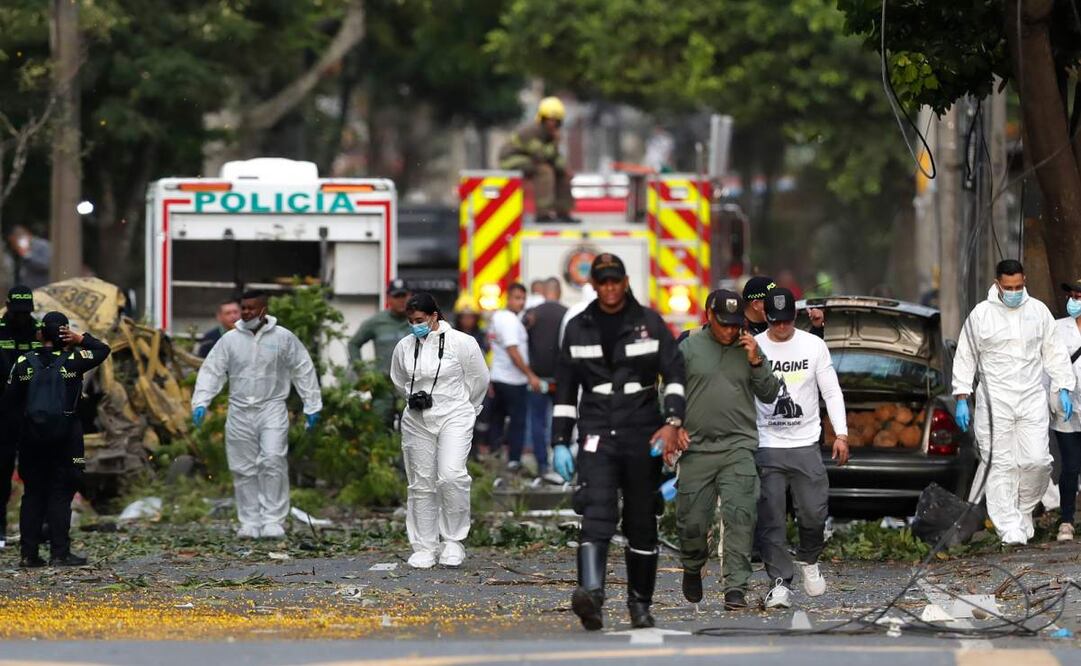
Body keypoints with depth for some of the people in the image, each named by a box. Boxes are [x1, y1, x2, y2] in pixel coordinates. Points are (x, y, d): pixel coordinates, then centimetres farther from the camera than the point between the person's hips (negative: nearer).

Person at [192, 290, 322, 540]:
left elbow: (303, 370, 7)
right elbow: (211, 371, 4)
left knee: (273, 461, -16)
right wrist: (200, 402, -8)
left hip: (272, 409, -2)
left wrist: (312, 406, 7)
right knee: (244, 469, 3)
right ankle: (250, 522, 11)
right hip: (240, 413, 2)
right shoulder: (230, 340, 4)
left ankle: (273, 520, -11)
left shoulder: (283, 338, 1)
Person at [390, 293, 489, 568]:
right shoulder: (405, 347, 4)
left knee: (452, 476, -21)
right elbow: (399, 380, 23)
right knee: (421, 484, 4)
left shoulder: (461, 342, -7)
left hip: (454, 417, -4)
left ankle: (453, 541, -6)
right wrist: (413, 397, 8)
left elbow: (479, 379, 6)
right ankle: (424, 548, 12)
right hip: (417, 422, 4)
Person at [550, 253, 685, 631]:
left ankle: (640, 603, 20)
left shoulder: (649, 323, 4)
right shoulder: (579, 329, 9)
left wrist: (672, 422, -16)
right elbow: (565, 389, 14)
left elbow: (675, 374, -1)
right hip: (596, 436, 0)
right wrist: (559, 443, 8)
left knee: (641, 522, 7)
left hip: (643, 437, 0)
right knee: (597, 514, -19)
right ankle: (591, 593, -37)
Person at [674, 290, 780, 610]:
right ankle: (693, 569, 33)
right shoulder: (689, 347, 5)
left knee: (739, 517, -14)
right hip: (696, 448, 0)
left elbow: (769, 395, 9)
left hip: (739, 448, 0)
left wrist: (756, 363, -4)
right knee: (692, 521, 3)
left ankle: (735, 588, -14)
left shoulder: (749, 349, 9)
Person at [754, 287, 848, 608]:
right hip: (766, 446, -1)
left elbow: (832, 391, 9)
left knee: (814, 512, -4)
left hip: (806, 445, 1)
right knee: (771, 519, -7)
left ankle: (809, 561, 24)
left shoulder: (813, 346, 5)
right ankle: (781, 582, -2)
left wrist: (841, 434, 1)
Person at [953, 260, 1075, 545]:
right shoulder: (981, 315, 0)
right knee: (1001, 465, -5)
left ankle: (1024, 510, 18)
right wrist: (961, 399, 0)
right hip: (994, 401, -2)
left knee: (1037, 460, -6)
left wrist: (1063, 389, 8)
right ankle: (1010, 529, -3)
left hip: (1032, 399, 2)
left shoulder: (1038, 311, 8)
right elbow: (965, 357, 5)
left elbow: (1054, 352, 14)